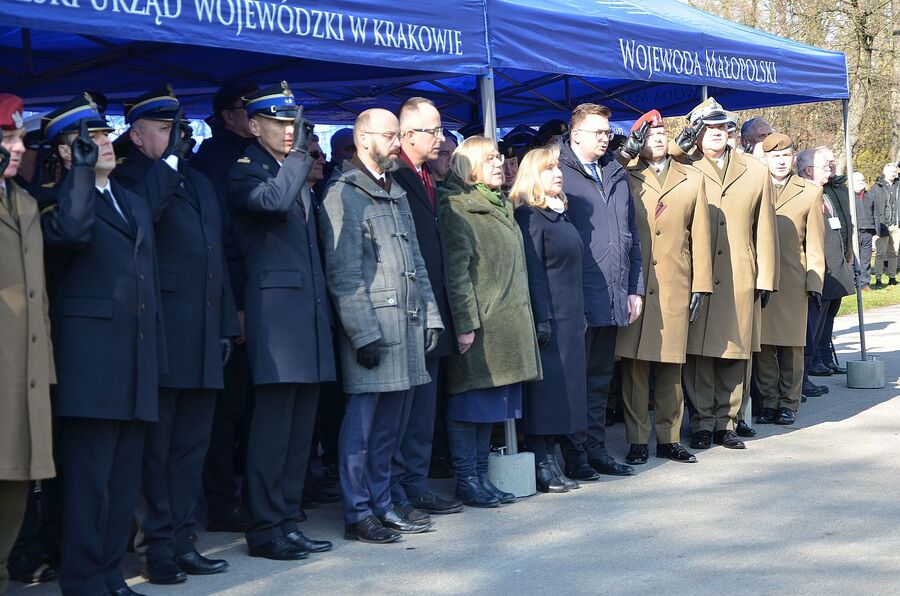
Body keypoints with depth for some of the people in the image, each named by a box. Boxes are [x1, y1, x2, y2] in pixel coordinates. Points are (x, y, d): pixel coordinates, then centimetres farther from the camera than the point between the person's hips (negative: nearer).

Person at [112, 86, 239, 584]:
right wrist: (165, 165, -21)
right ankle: (156, 546, 7)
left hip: (203, 340, 7)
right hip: (160, 338, -7)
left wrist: (227, 324, 16)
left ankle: (181, 540, 18)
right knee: (155, 447, -1)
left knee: (191, 447, 11)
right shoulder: (128, 181, -3)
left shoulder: (200, 183, 20)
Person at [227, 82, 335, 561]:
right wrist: (301, 152, -18)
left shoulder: (298, 175, 21)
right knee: (274, 423, -7)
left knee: (300, 426, 9)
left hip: (310, 307, 8)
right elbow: (273, 200, -25)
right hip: (275, 308, -8)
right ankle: (265, 527, -1)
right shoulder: (244, 171, -3)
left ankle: (287, 521, 16)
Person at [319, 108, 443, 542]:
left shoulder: (396, 194, 19)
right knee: (361, 424, -2)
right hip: (372, 327, -8)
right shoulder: (343, 196, -7)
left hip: (408, 326, 8)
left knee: (390, 425, 12)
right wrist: (364, 333, -16)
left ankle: (381, 503, 20)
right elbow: (343, 274, -12)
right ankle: (358, 514, 4)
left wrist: (430, 316, 13)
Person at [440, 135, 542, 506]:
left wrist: (522, 316, 18)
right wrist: (465, 324, -18)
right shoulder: (457, 208, -8)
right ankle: (466, 480, 5)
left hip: (509, 323, 8)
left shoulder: (502, 206, 18)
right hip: (478, 324, -8)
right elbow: (456, 271, -14)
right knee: (469, 405, -2)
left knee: (490, 405, 11)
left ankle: (481, 476, 18)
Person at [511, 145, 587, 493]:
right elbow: (533, 272, -15)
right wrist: (541, 319, -19)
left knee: (562, 390, 10)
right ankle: (542, 468, 0)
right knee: (545, 389, -5)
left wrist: (580, 314, 19)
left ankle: (550, 462, 16)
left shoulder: (559, 215, 17)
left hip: (569, 318, 9)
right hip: (548, 318, -9)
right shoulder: (529, 216, -10)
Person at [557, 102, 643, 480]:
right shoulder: (560, 175, -6)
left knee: (601, 378, 13)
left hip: (614, 298, 7)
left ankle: (596, 451, 21)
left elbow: (631, 234, 20)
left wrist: (635, 289, 14)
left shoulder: (616, 176, 17)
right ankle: (574, 456, 6)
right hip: (578, 296, -7)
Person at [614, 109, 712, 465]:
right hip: (634, 284, -2)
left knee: (671, 366, 6)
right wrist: (627, 153, -8)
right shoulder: (627, 177, 8)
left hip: (675, 285, 2)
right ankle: (638, 441, 5)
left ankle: (669, 439, 14)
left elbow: (700, 235, 11)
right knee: (635, 364, -2)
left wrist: (700, 285, 4)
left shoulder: (692, 179, 13)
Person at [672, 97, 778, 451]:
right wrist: (681, 144, -9)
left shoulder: (756, 173, 12)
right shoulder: (684, 168, 5)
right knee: (699, 352, 0)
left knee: (735, 354, 6)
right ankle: (702, 423, 10)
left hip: (740, 282, 2)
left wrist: (766, 279, 8)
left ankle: (725, 422, 16)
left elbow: (765, 230, 12)